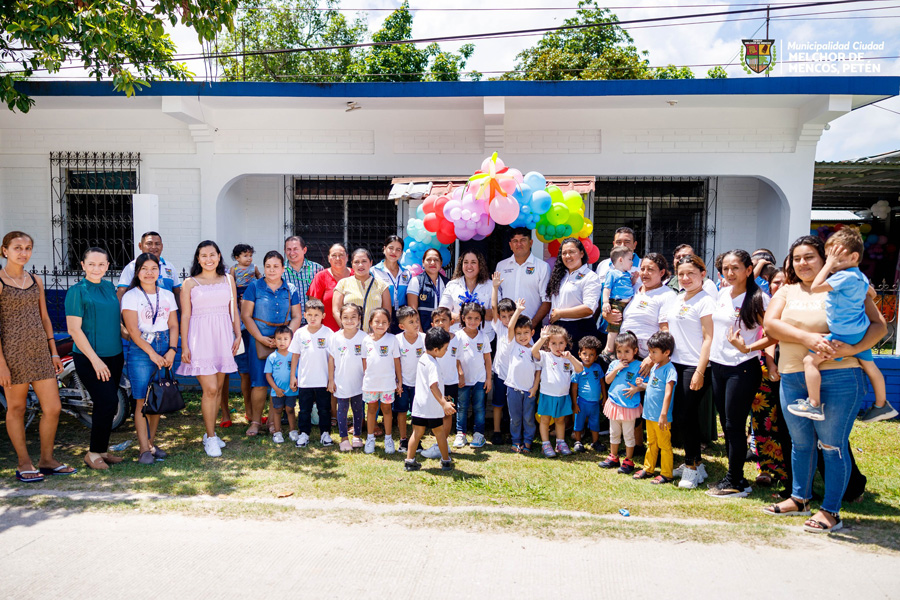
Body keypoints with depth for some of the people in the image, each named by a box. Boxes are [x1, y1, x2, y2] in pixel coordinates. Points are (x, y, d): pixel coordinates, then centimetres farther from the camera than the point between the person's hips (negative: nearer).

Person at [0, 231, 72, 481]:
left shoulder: (35, 281, 10)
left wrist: (54, 352, 11)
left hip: (40, 351, 5)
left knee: (53, 408, 3)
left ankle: (47, 460, 19)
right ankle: (24, 464, 20)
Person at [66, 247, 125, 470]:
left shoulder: (109, 287, 10)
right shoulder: (77, 291, -8)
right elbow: (74, 329, -12)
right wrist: (95, 359, -15)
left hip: (114, 356, 6)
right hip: (89, 358, -6)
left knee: (107, 405, 11)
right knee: (107, 402, -11)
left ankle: (102, 450, 24)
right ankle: (94, 453, 5)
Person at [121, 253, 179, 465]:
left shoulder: (167, 295, 12)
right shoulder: (131, 296, 0)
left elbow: (173, 325, 9)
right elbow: (132, 329, -8)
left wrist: (172, 350, -5)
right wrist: (152, 353, -14)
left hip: (165, 349, 4)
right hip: (140, 351, -4)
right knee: (142, 401, -5)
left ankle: (151, 443, 19)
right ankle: (144, 449, 1)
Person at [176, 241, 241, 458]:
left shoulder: (228, 280, 12)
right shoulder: (190, 284, 4)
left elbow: (234, 310, 14)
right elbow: (185, 316, 2)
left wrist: (238, 335, 5)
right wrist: (184, 346, -3)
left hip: (223, 337, 3)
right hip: (200, 338, -3)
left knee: (217, 388, 8)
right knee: (210, 389, -10)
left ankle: (210, 433, 22)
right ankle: (211, 437, 2)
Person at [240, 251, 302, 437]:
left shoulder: (290, 290, 8)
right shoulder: (254, 287, 2)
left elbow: (296, 317, 7)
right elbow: (246, 315, 0)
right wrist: (261, 338, -8)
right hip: (259, 341, -2)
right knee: (259, 383, -5)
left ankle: (274, 420, 15)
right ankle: (255, 421, 10)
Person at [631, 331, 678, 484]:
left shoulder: (669, 370, -17)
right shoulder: (654, 367, 10)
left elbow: (668, 393, -23)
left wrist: (663, 415, -28)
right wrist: (642, 385, 1)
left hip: (661, 417, -8)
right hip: (649, 414, 8)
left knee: (664, 445, 4)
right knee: (651, 443, 19)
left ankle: (667, 474, 14)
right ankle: (648, 469, 31)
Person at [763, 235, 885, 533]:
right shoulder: (786, 292, 12)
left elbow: (879, 324, -3)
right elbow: (770, 323, -3)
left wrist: (852, 348, -19)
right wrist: (807, 337, -18)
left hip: (837, 377, -4)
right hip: (792, 379, 4)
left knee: (833, 445, 0)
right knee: (800, 442, 16)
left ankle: (830, 510, 13)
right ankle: (799, 498, 32)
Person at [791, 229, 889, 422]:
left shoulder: (845, 276, -21)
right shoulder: (861, 277, 10)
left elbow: (815, 287, -24)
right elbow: (871, 293, 29)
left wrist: (830, 265, -18)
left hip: (843, 334, -11)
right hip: (860, 332, 11)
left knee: (810, 360, -12)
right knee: (869, 365, 23)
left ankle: (814, 405, -10)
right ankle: (882, 405, 40)